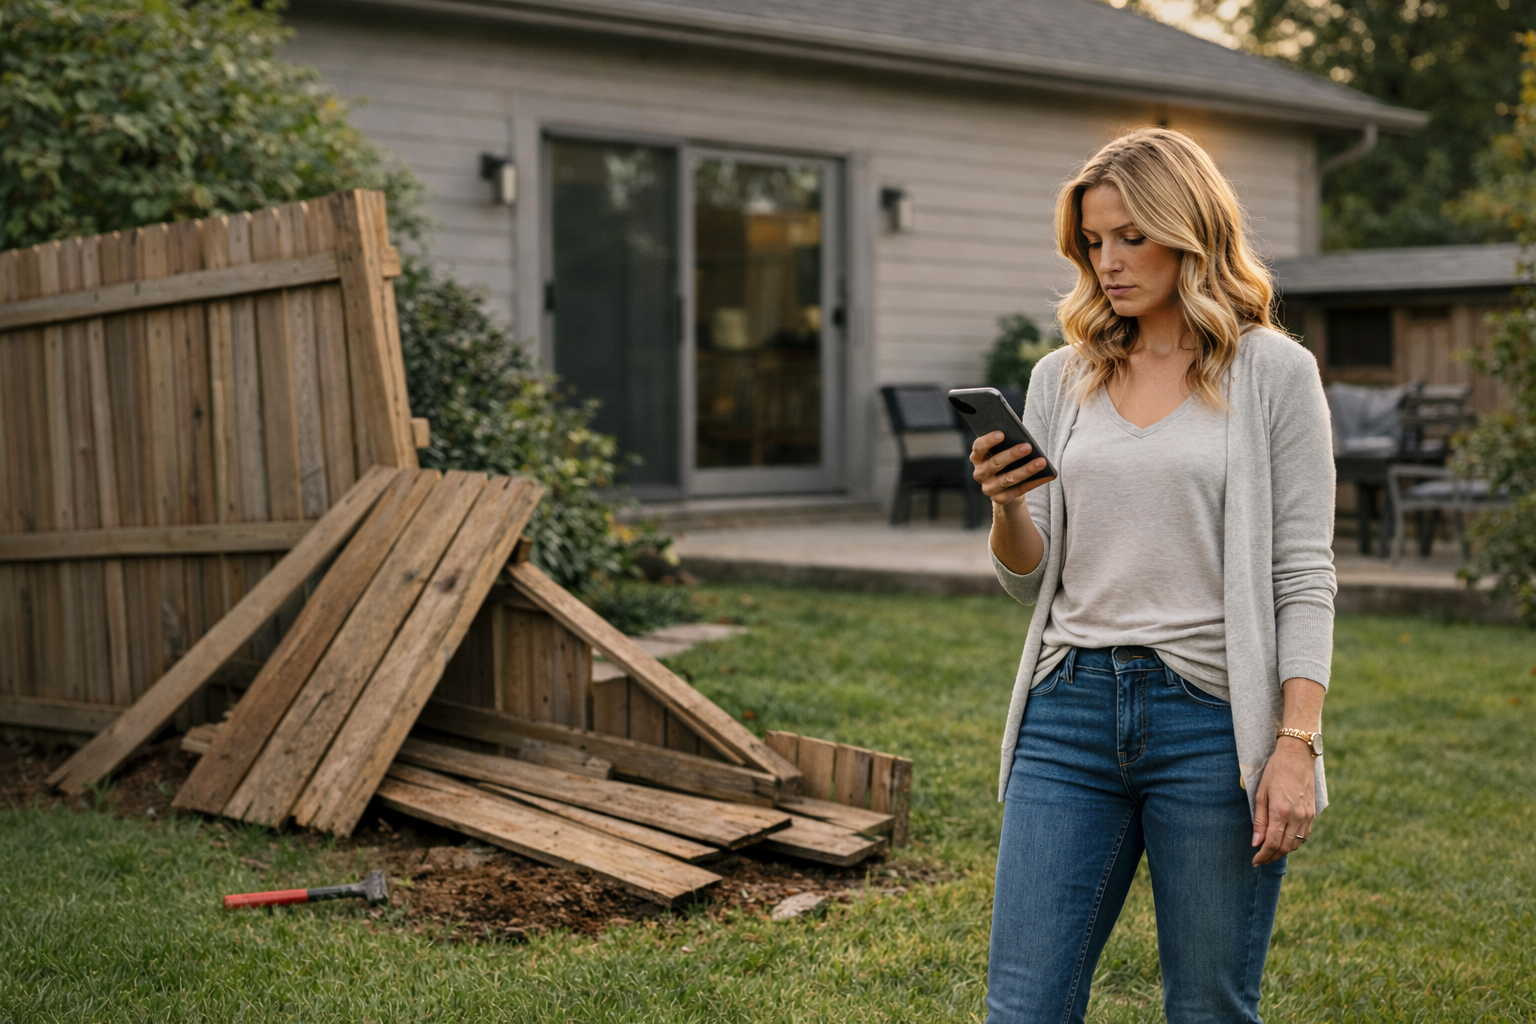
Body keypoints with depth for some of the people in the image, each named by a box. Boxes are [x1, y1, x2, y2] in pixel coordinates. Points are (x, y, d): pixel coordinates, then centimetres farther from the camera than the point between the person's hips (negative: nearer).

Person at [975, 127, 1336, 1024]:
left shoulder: (1272, 371, 0)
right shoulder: (1061, 379, 12)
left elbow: (1304, 575, -3)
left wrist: (1297, 745, -11)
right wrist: (1005, 508, -8)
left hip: (1211, 718, -3)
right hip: (1070, 712, 4)